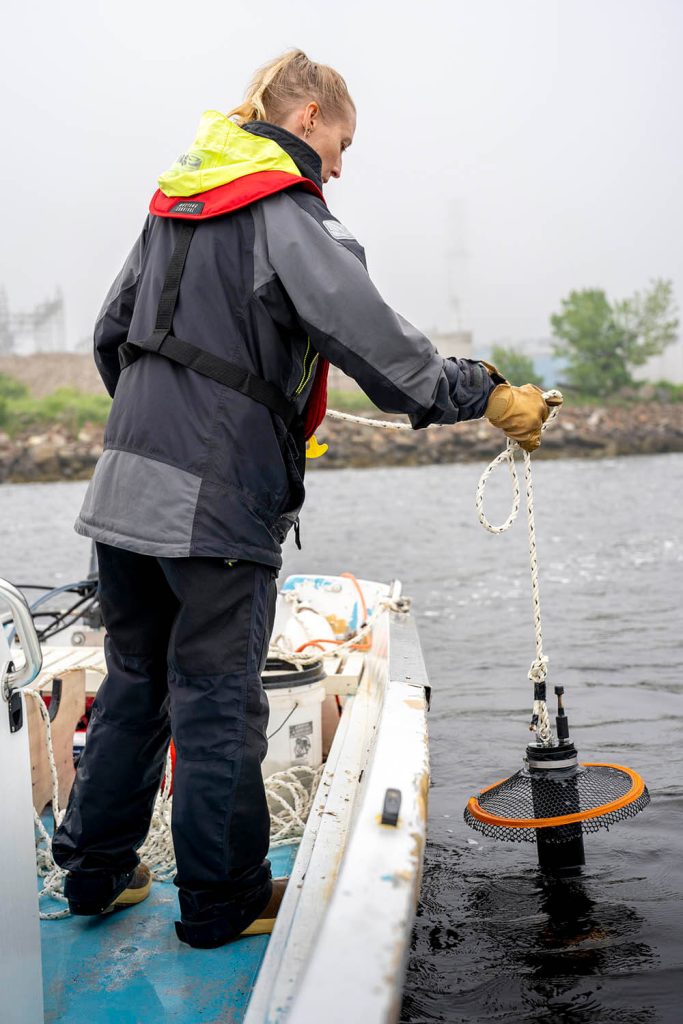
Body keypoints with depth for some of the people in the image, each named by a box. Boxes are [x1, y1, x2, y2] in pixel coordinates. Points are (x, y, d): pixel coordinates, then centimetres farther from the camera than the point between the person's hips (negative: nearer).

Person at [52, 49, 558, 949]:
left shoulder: (174, 206, 15)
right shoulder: (288, 217, -9)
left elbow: (112, 333, 21)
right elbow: (379, 348, -18)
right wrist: (487, 395, -9)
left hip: (126, 488, 8)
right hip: (217, 502, -8)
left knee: (134, 683, 19)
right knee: (219, 702, 4)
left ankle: (97, 870, 31)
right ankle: (224, 901, 19)